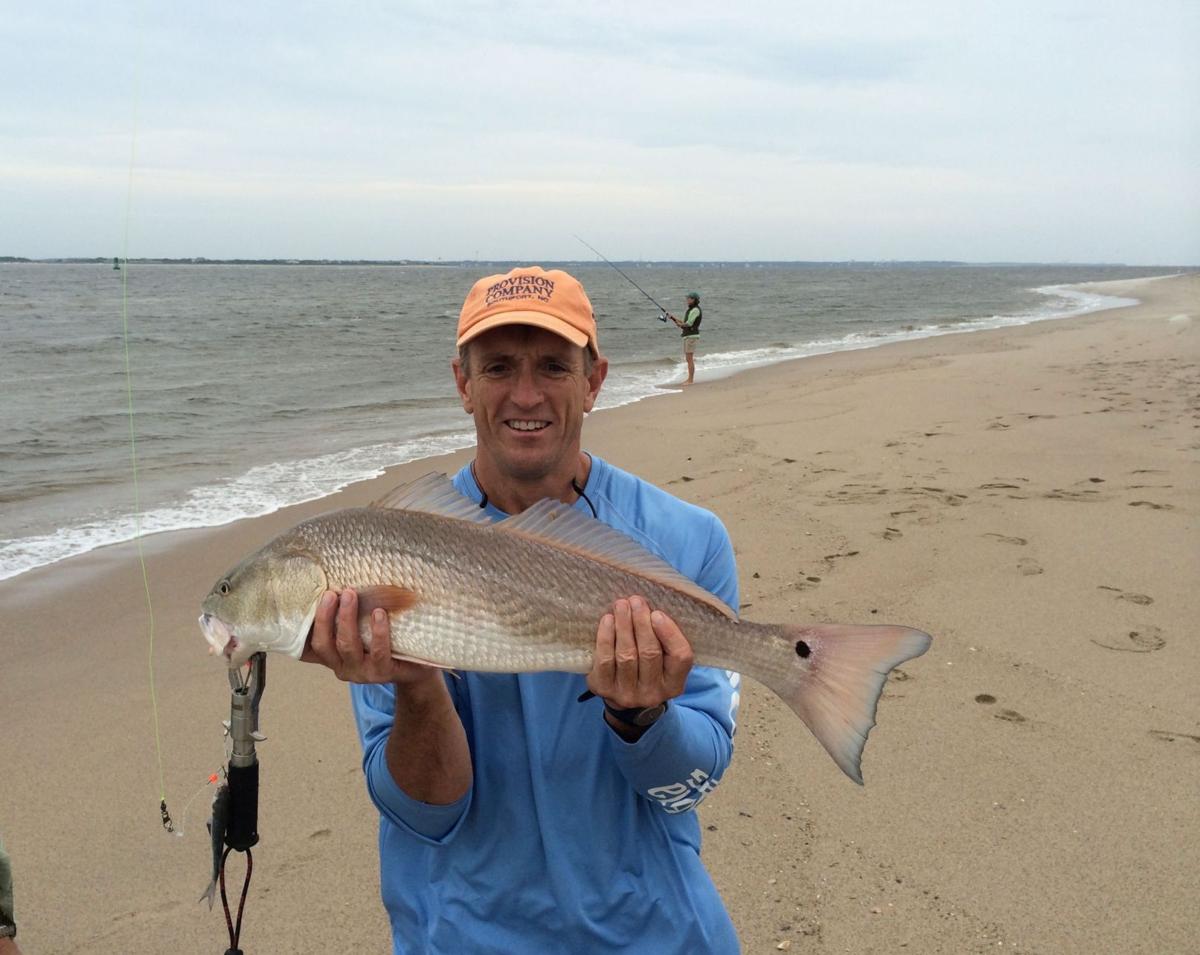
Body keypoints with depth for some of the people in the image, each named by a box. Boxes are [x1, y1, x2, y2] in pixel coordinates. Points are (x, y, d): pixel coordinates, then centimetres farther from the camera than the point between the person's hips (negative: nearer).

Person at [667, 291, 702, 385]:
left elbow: (689, 323, -20)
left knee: (690, 359, -10)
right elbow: (685, 323, 18)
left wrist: (680, 324, 0)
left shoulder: (695, 310, -14)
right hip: (687, 336, 10)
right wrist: (673, 317, 10)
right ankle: (690, 379, 15)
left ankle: (690, 380, -8)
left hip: (692, 336, -10)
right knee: (689, 359, 11)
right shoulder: (690, 310, 18)